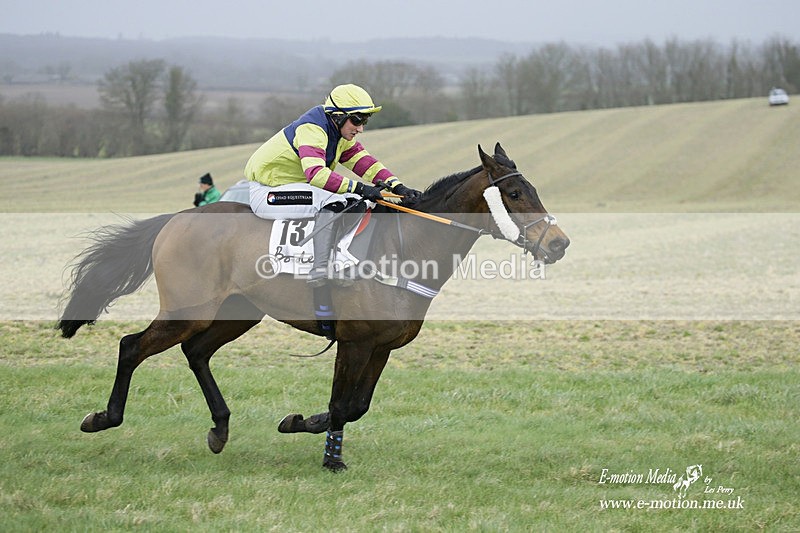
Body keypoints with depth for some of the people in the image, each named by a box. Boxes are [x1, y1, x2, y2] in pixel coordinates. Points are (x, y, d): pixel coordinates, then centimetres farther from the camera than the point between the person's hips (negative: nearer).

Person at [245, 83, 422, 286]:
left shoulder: (340, 134, 7)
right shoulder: (311, 129, -23)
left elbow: (363, 161, 0)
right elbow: (315, 173, -37)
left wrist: (398, 187, -14)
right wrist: (358, 188, -40)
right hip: (265, 193, -10)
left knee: (353, 198, 5)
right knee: (333, 201, -29)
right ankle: (320, 272, -34)